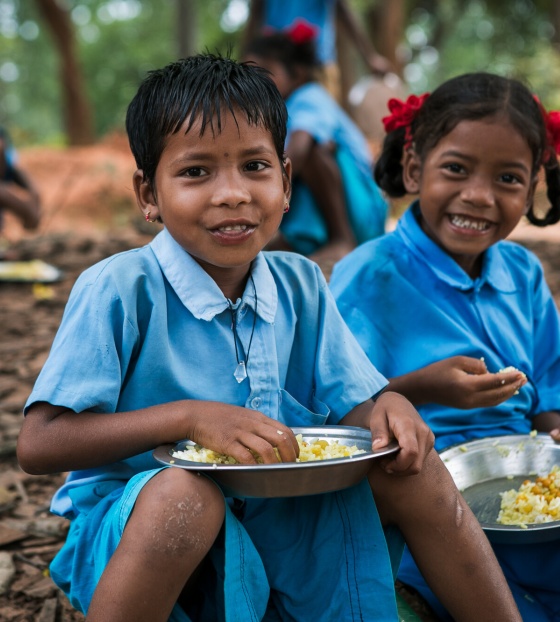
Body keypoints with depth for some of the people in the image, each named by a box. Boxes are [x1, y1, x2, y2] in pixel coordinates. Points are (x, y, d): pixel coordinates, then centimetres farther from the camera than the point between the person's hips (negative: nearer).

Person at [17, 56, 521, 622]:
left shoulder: (299, 285, 4)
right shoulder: (118, 290, -14)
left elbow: (351, 404, 7)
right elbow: (38, 444, -18)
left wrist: (388, 407, -18)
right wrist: (188, 417, -28)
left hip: (276, 519, 5)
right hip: (130, 540, -5)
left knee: (412, 466, -12)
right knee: (185, 492, -38)